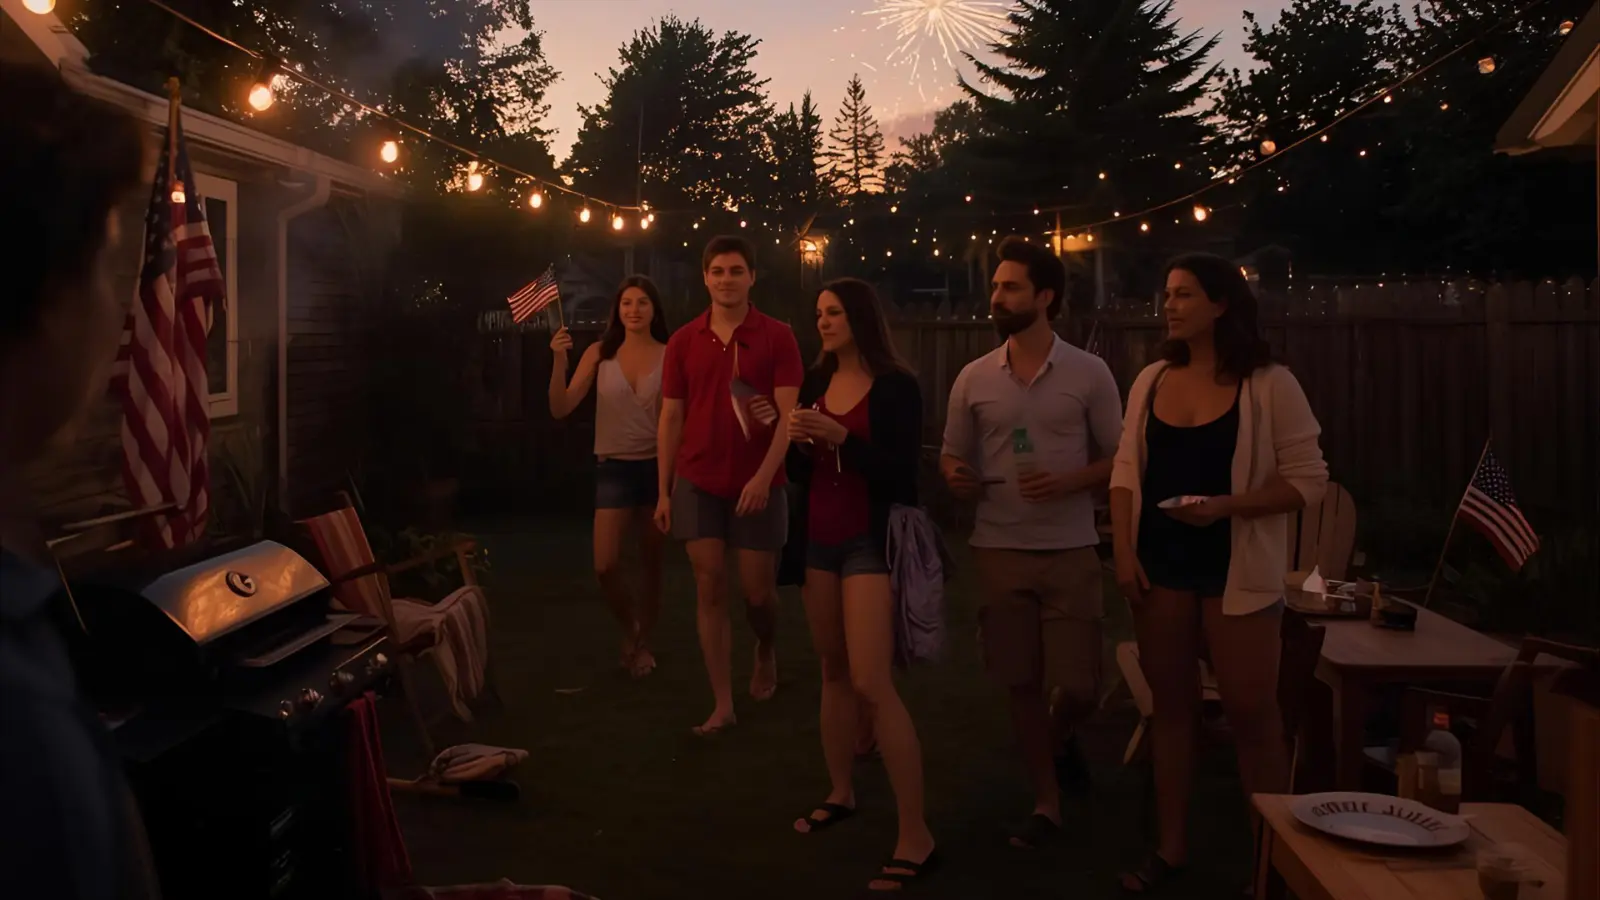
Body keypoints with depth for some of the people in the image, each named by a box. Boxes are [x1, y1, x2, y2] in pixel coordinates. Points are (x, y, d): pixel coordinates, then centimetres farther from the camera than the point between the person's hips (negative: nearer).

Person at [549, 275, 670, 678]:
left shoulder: (669, 356, -4)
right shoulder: (600, 354, -2)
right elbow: (561, 409, -6)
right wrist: (559, 361, -19)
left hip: (657, 466, 0)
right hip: (613, 467, 0)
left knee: (652, 564, 10)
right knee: (605, 566, -8)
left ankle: (643, 641, 31)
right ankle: (628, 626, 22)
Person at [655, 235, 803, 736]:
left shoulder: (777, 337, -3)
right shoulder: (683, 341, 5)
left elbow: (789, 414, -8)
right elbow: (671, 418, 8)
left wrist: (764, 476, -19)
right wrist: (663, 491, 5)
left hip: (758, 483, -2)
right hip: (697, 483, 2)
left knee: (757, 590, 5)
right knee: (709, 590, 1)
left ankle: (766, 651, 39)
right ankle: (722, 706, 9)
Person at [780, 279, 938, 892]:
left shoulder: (895, 386, -9)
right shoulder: (816, 382, 9)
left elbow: (900, 473, -15)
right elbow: (800, 474, 13)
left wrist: (840, 437, -23)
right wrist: (794, 443, -8)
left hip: (869, 542, -6)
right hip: (817, 540, 7)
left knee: (872, 684, -13)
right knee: (833, 671, 14)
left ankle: (916, 835, -8)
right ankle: (841, 793, 28)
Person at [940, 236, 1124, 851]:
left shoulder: (1090, 374, -4)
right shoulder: (973, 378, 3)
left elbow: (1119, 459, 1)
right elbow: (952, 456, 12)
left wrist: (1069, 483, -16)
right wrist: (956, 477, -12)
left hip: (1071, 550, -2)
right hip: (999, 551, 2)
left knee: (1080, 688, -2)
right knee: (1022, 684, 8)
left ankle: (1060, 736, 34)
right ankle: (1047, 802, 25)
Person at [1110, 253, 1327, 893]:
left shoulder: (1269, 385, -8)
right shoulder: (1151, 380, 7)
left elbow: (1307, 479, -9)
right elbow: (1126, 473, 8)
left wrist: (1224, 506, -20)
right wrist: (1124, 552, -2)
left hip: (1235, 569, -4)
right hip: (1161, 564, 5)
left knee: (1251, 711, 1)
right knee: (1171, 704, 12)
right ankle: (1170, 846, 23)